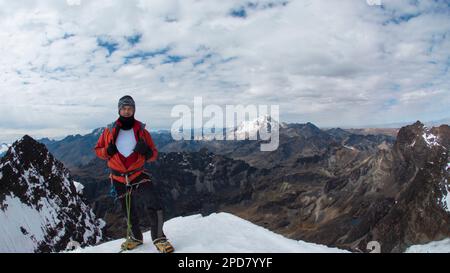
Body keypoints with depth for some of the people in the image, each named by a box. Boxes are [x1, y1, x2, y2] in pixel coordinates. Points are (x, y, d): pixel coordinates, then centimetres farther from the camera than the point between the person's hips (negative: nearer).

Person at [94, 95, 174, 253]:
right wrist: (107, 151, -13)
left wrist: (147, 151, -23)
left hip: (138, 174, -2)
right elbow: (98, 150, 9)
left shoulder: (141, 131, -3)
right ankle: (135, 237, 38)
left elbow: (154, 155, 0)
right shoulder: (110, 130, 0)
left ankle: (158, 237, -16)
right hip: (119, 178, 2)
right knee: (129, 211, 15)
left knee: (154, 201, -25)